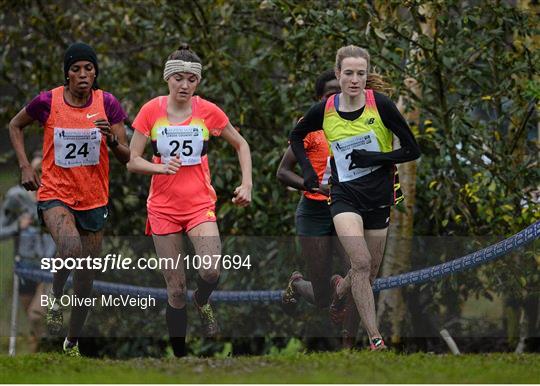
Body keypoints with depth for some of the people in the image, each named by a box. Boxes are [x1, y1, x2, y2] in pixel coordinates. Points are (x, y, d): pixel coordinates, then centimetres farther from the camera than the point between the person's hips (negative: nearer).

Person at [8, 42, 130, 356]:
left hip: (94, 198, 3)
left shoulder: (107, 104, -4)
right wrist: (25, 166, 3)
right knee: (70, 248, -33)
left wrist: (112, 140, -23)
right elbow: (15, 126, 13)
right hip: (55, 192, -3)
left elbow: (126, 157, -1)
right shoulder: (47, 102, -7)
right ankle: (55, 299, -5)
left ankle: (73, 342, 26)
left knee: (86, 277, 9)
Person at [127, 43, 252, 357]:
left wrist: (247, 184, 0)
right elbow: (132, 161, -3)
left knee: (212, 270, -24)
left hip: (200, 203, 0)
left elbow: (241, 145, 11)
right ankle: (180, 355, 12)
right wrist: (160, 167, -21)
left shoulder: (208, 111, -3)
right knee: (175, 289, 0)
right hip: (164, 207, 0)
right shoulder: (151, 111, -4)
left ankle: (203, 303, 11)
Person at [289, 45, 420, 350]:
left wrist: (374, 158, -19)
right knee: (361, 262, -21)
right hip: (345, 196, -1)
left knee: (369, 271, 10)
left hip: (379, 196, 1)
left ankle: (336, 295, 43)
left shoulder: (380, 104, -11)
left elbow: (413, 150, -8)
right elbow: (296, 136, 17)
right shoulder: (324, 110, -4)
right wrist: (308, 170, 5)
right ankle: (375, 339, -20)